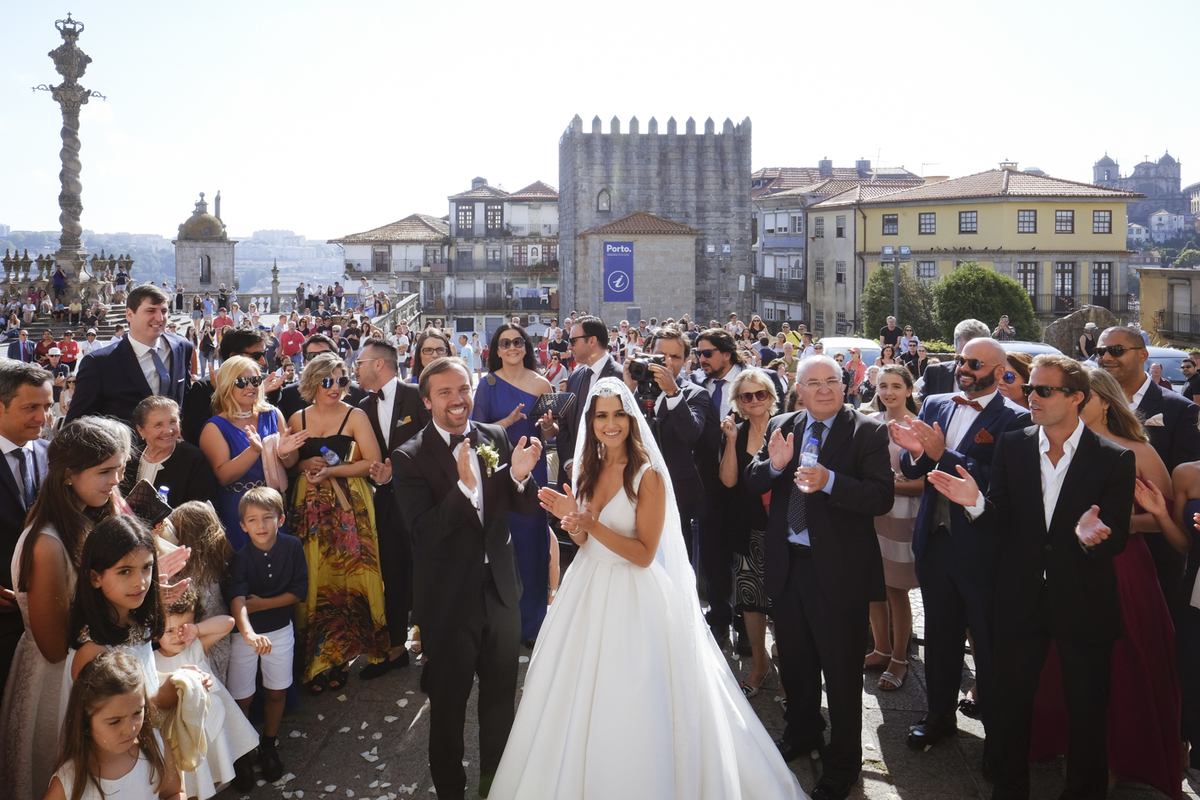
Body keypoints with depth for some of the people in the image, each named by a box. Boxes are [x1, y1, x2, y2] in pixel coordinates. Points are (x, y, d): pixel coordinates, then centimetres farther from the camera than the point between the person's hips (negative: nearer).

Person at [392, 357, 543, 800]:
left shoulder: (496, 437, -2)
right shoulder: (410, 457, -14)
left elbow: (524, 508, 1)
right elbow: (423, 532, -23)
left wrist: (520, 475, -20)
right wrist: (464, 486, -36)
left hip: (500, 590, 4)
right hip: (449, 600, -4)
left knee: (501, 698, 21)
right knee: (448, 703, 15)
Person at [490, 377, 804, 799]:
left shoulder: (648, 475, -13)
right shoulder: (589, 470, 6)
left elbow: (644, 554, -16)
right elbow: (585, 541, 11)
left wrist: (593, 524, -24)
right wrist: (571, 517, -10)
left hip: (634, 597, -6)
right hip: (589, 590, 7)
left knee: (629, 706, 0)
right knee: (577, 699, 13)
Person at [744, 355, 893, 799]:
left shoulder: (868, 432, -11)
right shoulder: (781, 427, 5)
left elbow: (882, 497, -19)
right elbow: (751, 482, 4)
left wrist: (830, 481, -32)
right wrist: (774, 465, -17)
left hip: (839, 568, -5)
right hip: (787, 563, 5)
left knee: (841, 669, 7)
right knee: (794, 659, 23)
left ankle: (842, 762, 26)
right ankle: (802, 731, 47)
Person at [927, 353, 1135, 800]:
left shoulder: (1115, 460, -8)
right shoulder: (1011, 447, -1)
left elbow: (1118, 540, -10)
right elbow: (1000, 523, -2)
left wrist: (1091, 536, -33)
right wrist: (977, 503, -24)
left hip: (1084, 603, -2)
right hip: (1021, 598, 2)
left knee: (1087, 712, 11)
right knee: (1011, 703, 14)